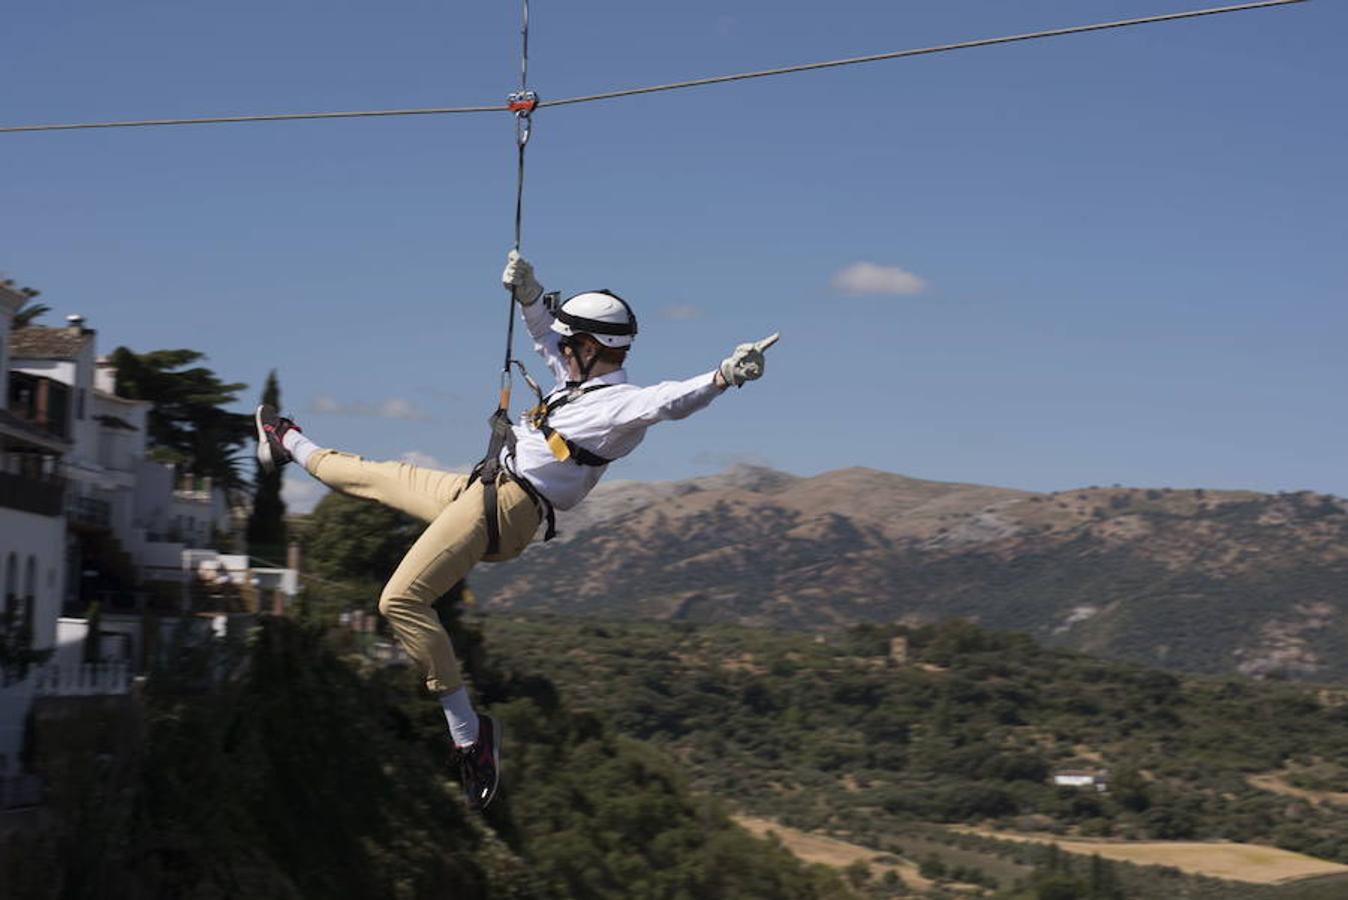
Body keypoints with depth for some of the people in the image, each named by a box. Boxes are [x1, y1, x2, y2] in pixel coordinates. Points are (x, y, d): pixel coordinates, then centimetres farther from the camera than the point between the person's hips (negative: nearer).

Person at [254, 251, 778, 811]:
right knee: (372, 476, 28)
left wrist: (721, 377, -50)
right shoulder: (585, 384, 15)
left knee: (402, 600, -21)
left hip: (504, 507, -10)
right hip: (482, 492, 10)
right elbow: (545, 334, 29)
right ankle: (292, 447, 56)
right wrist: (527, 295, 15)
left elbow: (670, 401, -34)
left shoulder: (622, 405, -14)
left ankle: (468, 732, -17)